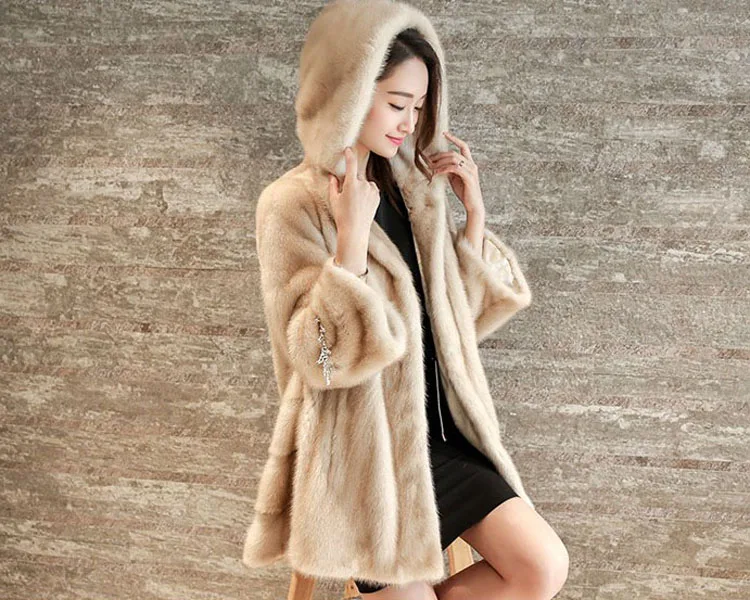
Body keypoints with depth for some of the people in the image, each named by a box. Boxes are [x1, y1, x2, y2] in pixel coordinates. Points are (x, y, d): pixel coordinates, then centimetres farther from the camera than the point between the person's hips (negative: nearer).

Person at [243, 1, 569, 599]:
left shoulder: (410, 188, 7)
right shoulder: (293, 204, -11)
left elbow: (463, 317, 8)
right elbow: (323, 359, -18)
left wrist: (474, 214, -2)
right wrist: (353, 235, -26)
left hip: (437, 427, 5)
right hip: (362, 450, -5)